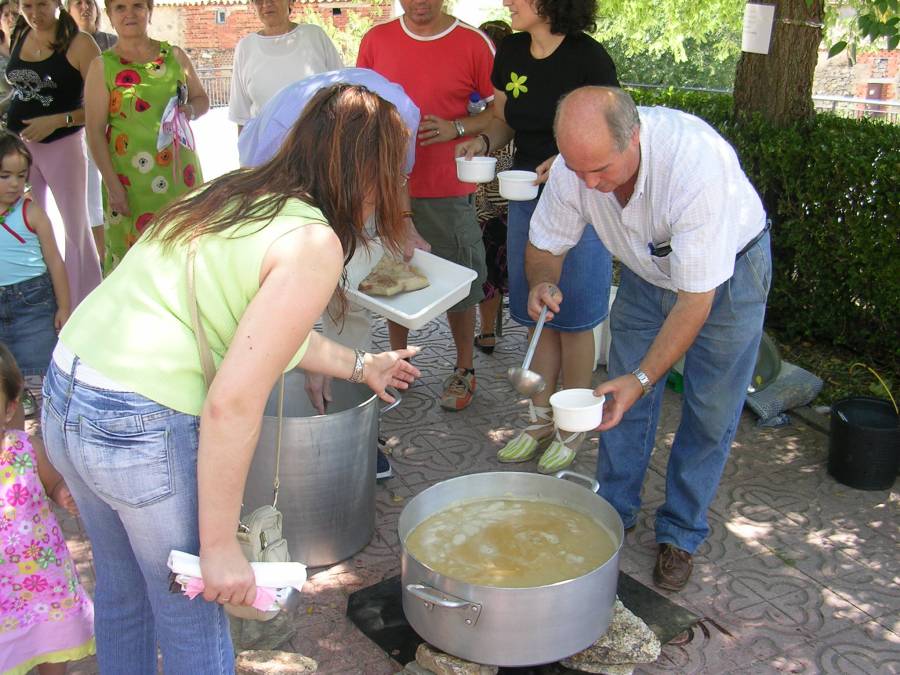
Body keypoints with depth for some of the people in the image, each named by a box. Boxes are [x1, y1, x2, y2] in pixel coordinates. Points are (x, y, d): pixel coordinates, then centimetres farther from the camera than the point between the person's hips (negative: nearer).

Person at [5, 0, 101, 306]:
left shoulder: (79, 43, -12)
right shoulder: (18, 36, 5)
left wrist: (56, 120, -22)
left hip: (62, 143, -5)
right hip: (17, 142, 6)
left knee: (75, 226, 4)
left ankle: (83, 307, 15)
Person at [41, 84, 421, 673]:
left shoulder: (231, 193, 10)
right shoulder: (314, 244, -15)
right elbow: (232, 404, -22)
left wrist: (360, 365, 34)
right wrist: (221, 546, -13)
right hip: (145, 428, -8)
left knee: (122, 589, 30)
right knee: (194, 622, 16)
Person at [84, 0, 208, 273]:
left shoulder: (174, 55, 8)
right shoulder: (103, 67, 0)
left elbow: (202, 99, 18)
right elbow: (95, 132, -4)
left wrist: (190, 110, -6)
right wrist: (113, 185, -11)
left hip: (179, 170, 3)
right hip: (130, 178, -3)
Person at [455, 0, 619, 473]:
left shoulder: (588, 57, -14)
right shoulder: (511, 52, 3)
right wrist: (482, 139, -6)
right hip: (526, 195, 6)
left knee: (573, 317, 3)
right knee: (537, 315, 13)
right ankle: (539, 420, 27)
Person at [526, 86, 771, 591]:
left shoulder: (697, 162, -41)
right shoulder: (577, 163, -25)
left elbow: (697, 298, -36)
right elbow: (546, 244, -8)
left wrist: (644, 377, -39)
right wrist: (543, 283, -31)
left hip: (726, 272, -4)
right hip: (647, 269, 5)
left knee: (710, 412, 0)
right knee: (622, 396, 5)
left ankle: (681, 534, 18)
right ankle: (615, 512, 24)